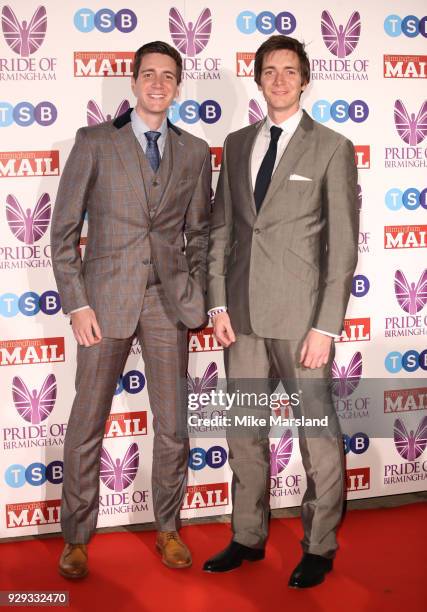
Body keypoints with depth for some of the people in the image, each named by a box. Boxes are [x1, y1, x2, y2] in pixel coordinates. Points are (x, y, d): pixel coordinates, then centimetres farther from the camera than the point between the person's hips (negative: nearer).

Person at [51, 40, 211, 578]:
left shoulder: (195, 152, 9)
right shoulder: (94, 142, 1)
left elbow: (200, 233, 13)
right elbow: (64, 230, -1)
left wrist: (198, 299, 4)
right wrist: (77, 305, -8)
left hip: (169, 302, 2)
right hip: (105, 299, -2)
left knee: (173, 424, 8)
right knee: (86, 425, 4)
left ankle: (168, 529, 27)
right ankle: (76, 538, 21)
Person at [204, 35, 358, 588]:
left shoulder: (332, 148, -2)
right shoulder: (237, 144, 12)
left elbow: (342, 244, -6)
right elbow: (221, 228, 12)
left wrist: (326, 326, -11)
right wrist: (218, 303, 3)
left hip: (299, 313, -4)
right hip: (243, 313, 5)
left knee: (318, 436, 3)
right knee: (244, 432, 13)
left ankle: (319, 547, 20)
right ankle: (248, 537, 29)